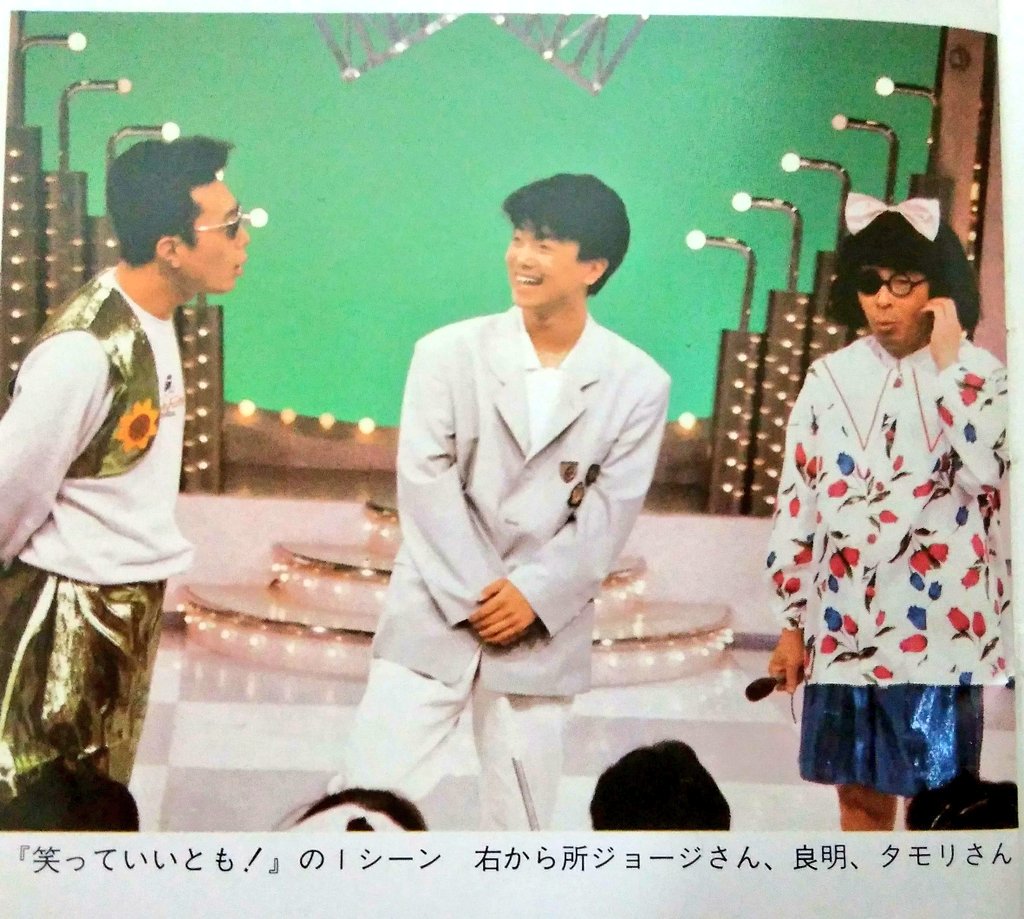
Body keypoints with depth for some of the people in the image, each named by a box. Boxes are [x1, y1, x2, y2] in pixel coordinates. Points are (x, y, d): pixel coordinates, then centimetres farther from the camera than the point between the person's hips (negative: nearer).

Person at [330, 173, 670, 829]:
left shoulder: (638, 383, -2)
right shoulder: (449, 352, -2)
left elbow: (609, 513, -3)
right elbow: (426, 482, -6)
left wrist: (532, 594, -12)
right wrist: (477, 596, -11)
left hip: (544, 626, 1)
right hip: (437, 614, 0)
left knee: (522, 815, 10)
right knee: (369, 789, -1)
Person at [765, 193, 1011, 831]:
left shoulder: (981, 376, -1)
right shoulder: (831, 377, 5)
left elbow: (991, 472, -20)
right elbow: (798, 503, 6)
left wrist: (948, 365, -14)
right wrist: (791, 623, 6)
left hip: (938, 626, -2)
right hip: (845, 624, 3)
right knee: (860, 792, 11)